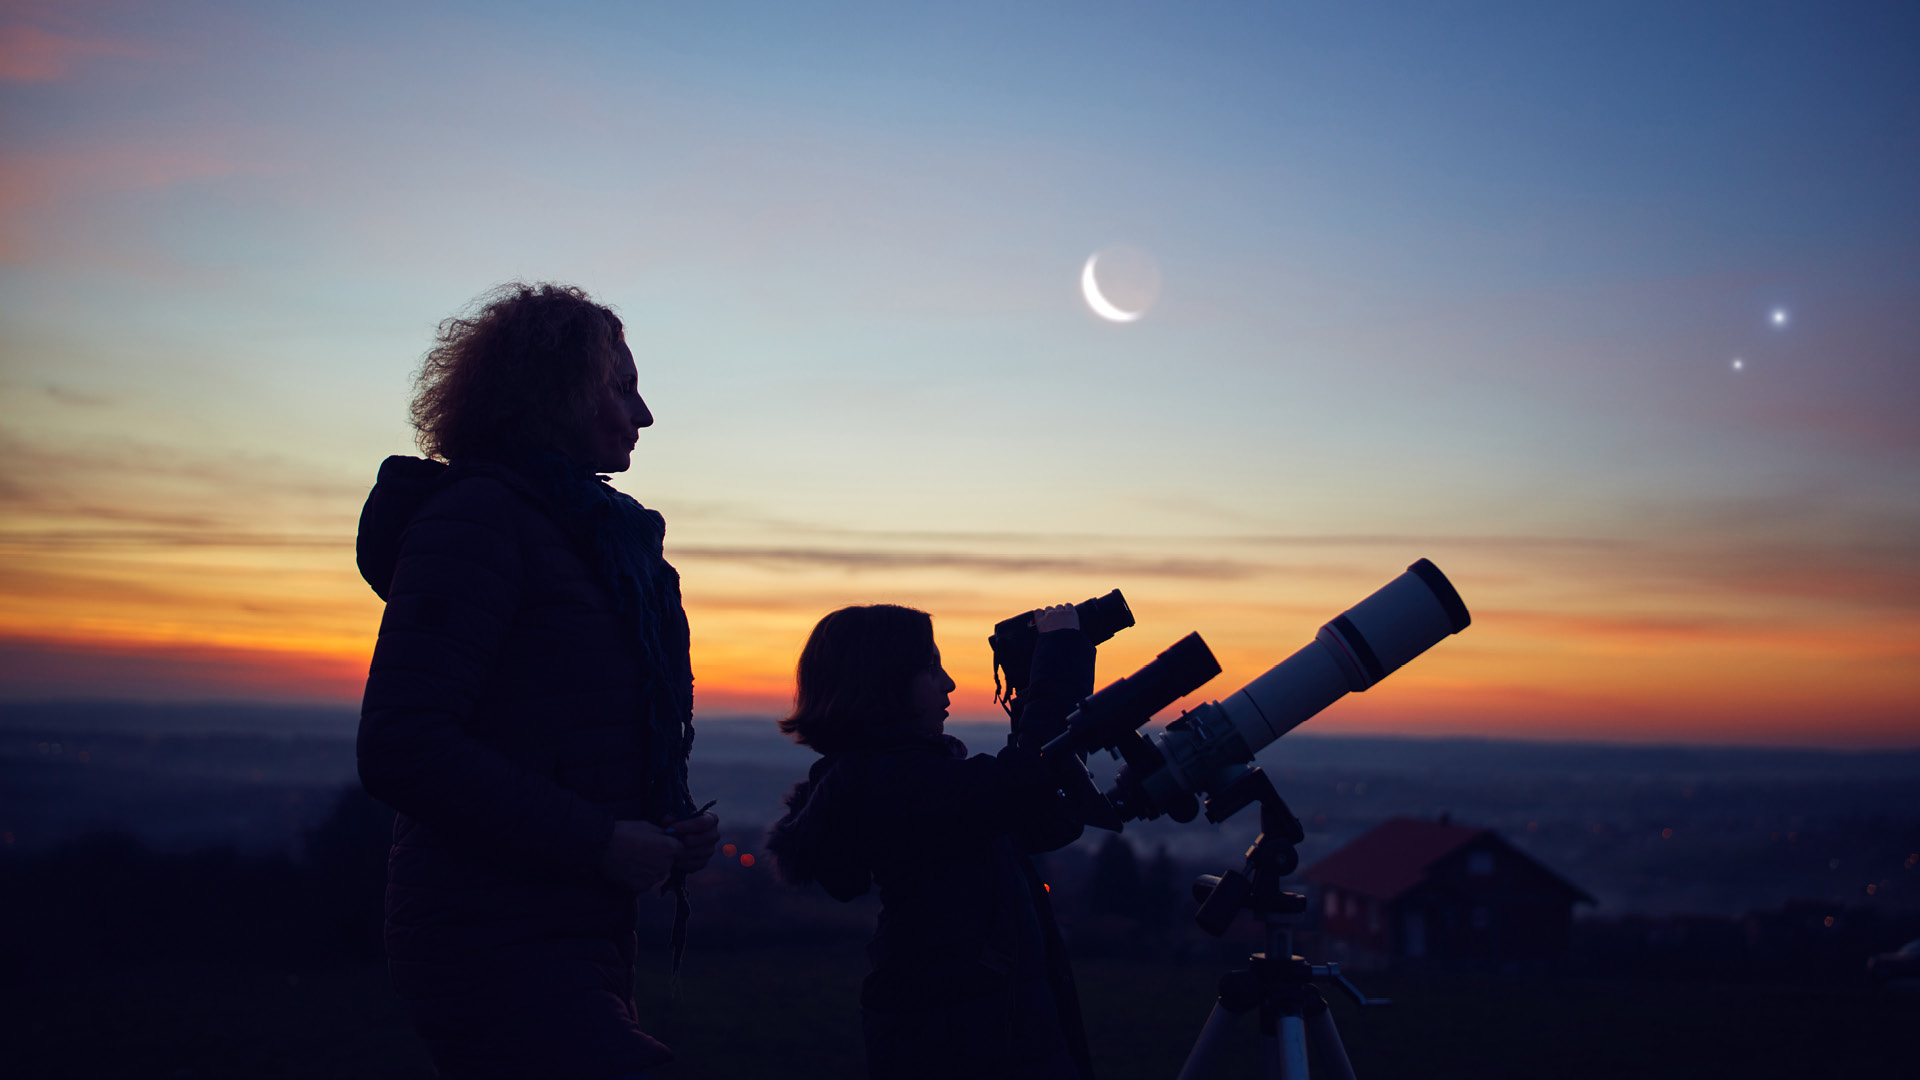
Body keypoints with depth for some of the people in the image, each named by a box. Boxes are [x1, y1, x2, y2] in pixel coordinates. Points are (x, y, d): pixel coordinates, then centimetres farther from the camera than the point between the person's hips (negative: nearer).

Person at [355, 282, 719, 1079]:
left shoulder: (585, 530, 20)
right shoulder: (478, 517, -9)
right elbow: (399, 749, -20)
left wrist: (666, 836, 7)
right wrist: (599, 841, -18)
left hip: (581, 941, 10)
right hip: (500, 947, -10)